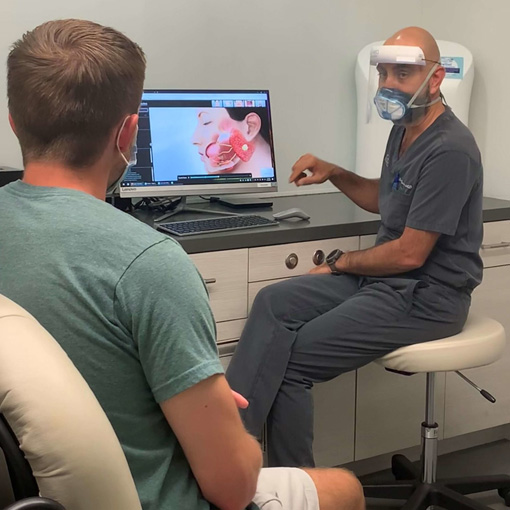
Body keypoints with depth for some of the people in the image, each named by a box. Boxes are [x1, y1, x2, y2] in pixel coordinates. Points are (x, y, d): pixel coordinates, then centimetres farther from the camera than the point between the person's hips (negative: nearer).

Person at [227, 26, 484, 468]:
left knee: (292, 357, -14)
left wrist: (341, 263, -6)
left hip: (426, 296, -9)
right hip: (386, 277, 9)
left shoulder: (449, 150, -21)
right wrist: (333, 173, 9)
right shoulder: (404, 129, 9)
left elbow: (409, 253, -22)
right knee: (273, 302, -9)